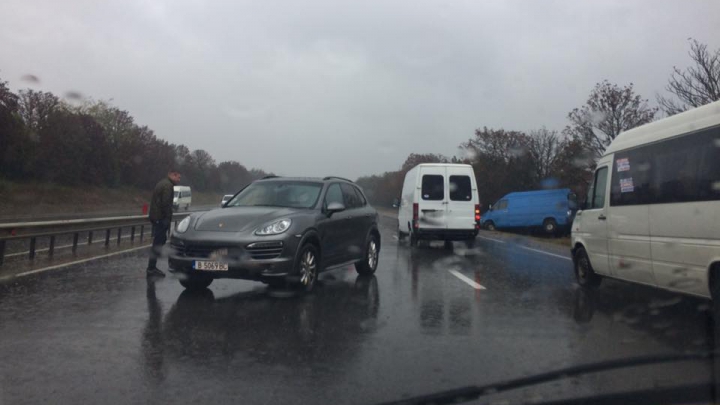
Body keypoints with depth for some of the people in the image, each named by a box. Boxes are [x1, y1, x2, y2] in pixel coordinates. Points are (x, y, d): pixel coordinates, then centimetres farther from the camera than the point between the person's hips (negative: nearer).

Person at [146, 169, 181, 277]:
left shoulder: (162, 183, 19)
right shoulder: (168, 185, -12)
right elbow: (166, 203, -21)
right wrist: (168, 218, -18)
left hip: (156, 217, 10)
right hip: (161, 218, -10)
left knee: (160, 241, 15)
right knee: (158, 243, -7)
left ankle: (152, 268, 20)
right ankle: (151, 269, -3)